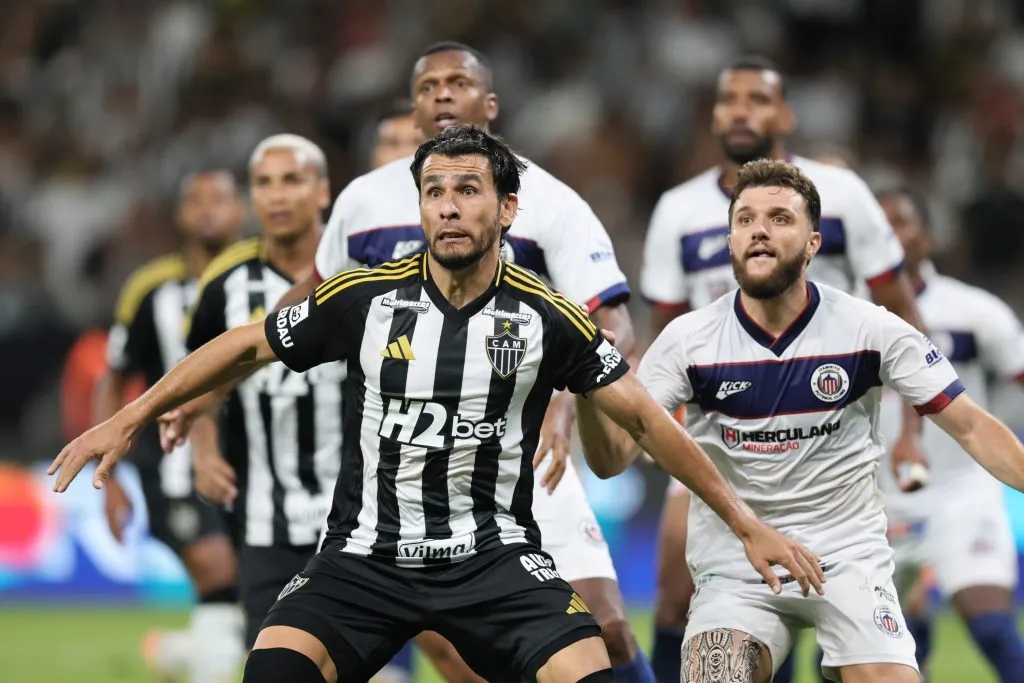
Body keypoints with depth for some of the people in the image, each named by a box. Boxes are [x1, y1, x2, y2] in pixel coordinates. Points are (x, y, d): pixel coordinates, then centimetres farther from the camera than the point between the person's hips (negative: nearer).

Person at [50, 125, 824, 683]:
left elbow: (646, 419, 2)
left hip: (494, 555, 0)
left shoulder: (545, 317, -5)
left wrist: (748, 525, 1)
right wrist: (128, 419, 9)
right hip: (368, 553, 0)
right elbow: (246, 347, 9)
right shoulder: (365, 298, -5)